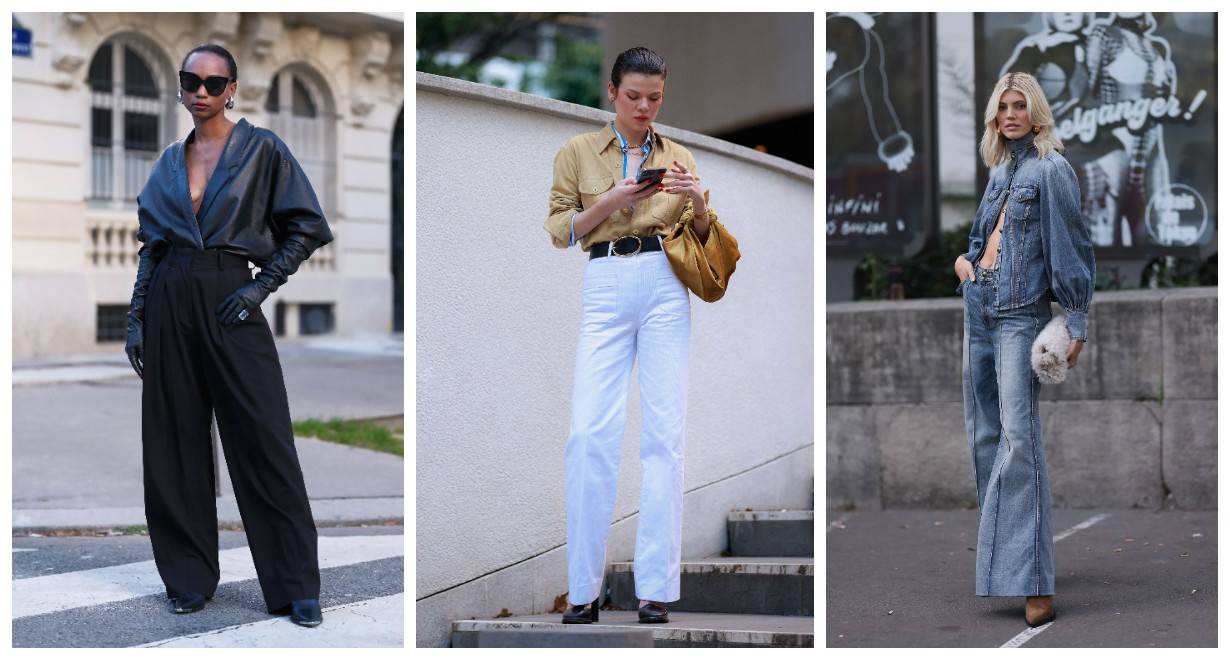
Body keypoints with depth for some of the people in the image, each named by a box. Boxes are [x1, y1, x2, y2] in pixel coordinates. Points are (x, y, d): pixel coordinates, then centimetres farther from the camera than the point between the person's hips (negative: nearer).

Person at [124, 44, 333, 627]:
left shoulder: (261, 150, 2)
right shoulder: (169, 162, 14)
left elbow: (307, 227, 0)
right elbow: (150, 245, 16)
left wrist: (261, 286, -8)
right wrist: (136, 319, 7)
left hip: (230, 303, -4)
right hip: (170, 304, 4)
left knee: (264, 444, -6)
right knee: (174, 445, 4)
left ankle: (296, 588, 0)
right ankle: (188, 578, 15)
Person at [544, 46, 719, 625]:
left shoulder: (678, 156, 15)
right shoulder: (578, 152, 11)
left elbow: (704, 235, 16)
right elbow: (558, 231, 6)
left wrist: (697, 200, -5)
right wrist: (611, 202, -9)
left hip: (666, 286, 1)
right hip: (605, 288, -1)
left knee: (664, 434, -4)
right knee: (589, 432, -10)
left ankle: (656, 588, -2)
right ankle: (584, 589, -2)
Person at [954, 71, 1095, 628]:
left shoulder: (1050, 169, -7)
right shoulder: (999, 170, 16)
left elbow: (1070, 247, -10)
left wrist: (1076, 323, -15)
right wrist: (965, 259, 10)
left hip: (1021, 314, -8)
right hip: (979, 306, 8)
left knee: (1018, 435, -17)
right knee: (983, 434, 10)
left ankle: (1032, 582, -22)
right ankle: (996, 560, 19)